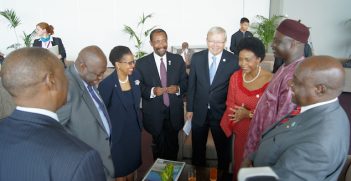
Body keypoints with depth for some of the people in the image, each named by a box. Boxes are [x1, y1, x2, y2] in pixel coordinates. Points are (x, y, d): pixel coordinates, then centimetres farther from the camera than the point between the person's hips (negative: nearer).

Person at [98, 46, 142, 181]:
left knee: (133, 161, 23)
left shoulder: (135, 77, -7)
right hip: (118, 133, -5)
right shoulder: (107, 84, -23)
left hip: (134, 129, 5)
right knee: (121, 165, 17)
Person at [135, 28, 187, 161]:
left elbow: (185, 82, 4)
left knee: (173, 146, 18)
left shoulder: (178, 59, 0)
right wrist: (152, 91, -23)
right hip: (154, 113, -2)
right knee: (159, 147, 16)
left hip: (174, 112, 2)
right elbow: (139, 87, -5)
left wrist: (178, 88, -17)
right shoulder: (142, 63, -6)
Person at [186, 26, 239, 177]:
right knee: (198, 148, 20)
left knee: (223, 149, 17)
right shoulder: (197, 58, -4)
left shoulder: (234, 61, -11)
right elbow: (191, 85, 1)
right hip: (199, 112, 2)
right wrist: (189, 108, 2)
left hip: (221, 113, -2)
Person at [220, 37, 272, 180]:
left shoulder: (271, 80, -20)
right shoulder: (235, 77, -5)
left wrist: (249, 114, -19)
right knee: (239, 167, 20)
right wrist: (230, 127, -7)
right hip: (240, 132, 4)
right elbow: (230, 105, 3)